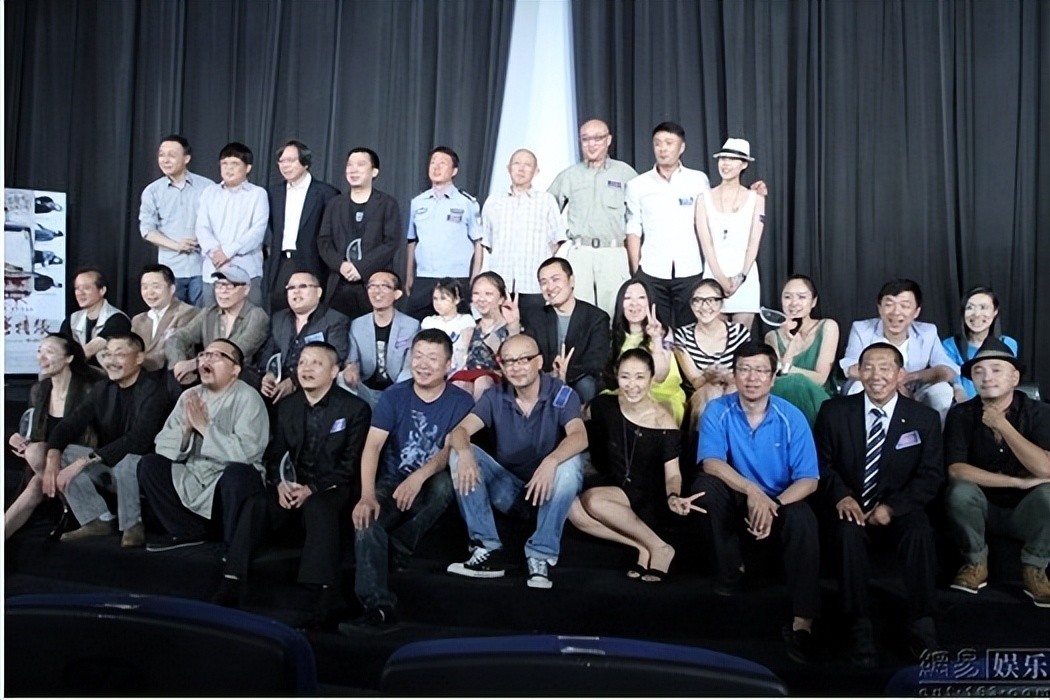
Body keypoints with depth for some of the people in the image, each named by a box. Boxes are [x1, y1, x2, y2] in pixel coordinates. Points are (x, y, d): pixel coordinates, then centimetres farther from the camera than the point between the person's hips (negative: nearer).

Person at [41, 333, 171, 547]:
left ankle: (133, 525, -12)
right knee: (63, 454, -7)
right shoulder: (103, 390, 5)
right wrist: (52, 459, -18)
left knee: (125, 460, -37)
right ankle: (98, 520, -2)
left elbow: (137, 441, -28)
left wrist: (86, 460, -29)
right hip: (110, 467, 7)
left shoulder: (153, 390, -17)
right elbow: (69, 424, 1)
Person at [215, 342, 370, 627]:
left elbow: (351, 463, -9)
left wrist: (313, 489, -19)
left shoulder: (355, 408, -5)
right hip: (293, 485, 5)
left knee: (318, 506, -37)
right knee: (255, 505, -24)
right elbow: (274, 454, 12)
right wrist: (279, 483, -10)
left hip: (331, 488, -4)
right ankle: (231, 584, -23)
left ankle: (325, 592, -40)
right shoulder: (287, 407, 12)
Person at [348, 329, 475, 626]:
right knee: (365, 518, -29)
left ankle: (399, 546, -16)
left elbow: (452, 449, -15)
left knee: (446, 482, -35)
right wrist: (368, 496, -30)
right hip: (392, 483, 1)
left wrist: (419, 477, -35)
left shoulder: (460, 401, -4)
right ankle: (378, 605, -29)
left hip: (432, 488, -1)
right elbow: (372, 446, -13)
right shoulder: (394, 396, -2)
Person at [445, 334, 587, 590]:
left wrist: (551, 461, -49)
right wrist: (465, 453, -39)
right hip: (507, 489, 3)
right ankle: (488, 550, -19)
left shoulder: (561, 394, -11)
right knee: (458, 454, -18)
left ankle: (542, 556, -24)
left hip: (548, 489, -3)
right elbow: (460, 430, -15)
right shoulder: (495, 396, -2)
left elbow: (579, 437, -29)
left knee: (570, 463, -33)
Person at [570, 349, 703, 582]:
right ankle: (643, 546, -16)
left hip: (650, 501, -4)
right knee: (573, 509, -27)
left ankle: (659, 547, -16)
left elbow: (672, 473, -12)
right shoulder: (605, 405, -4)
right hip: (615, 489, 4)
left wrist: (673, 497, -33)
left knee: (592, 499, -31)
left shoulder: (664, 422, -14)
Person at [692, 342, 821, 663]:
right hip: (736, 499, 1)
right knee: (705, 485, -28)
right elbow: (711, 462, -22)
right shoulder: (718, 410, -10)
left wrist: (773, 506, -31)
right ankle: (731, 570, -9)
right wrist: (752, 491, -38)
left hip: (781, 499, -1)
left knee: (802, 518, -32)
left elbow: (808, 480, -13)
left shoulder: (791, 417, -11)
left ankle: (803, 621, -26)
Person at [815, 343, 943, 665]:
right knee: (848, 532, -33)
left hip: (899, 513, 1)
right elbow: (822, 463, 3)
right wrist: (841, 496, -17)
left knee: (920, 530, -31)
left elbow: (931, 476, -1)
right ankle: (861, 627, -23)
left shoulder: (925, 419, 1)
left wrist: (892, 506, -16)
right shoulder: (833, 412, 1)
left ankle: (921, 627, -18)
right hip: (851, 509, 0)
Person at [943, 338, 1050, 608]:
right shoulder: (961, 414, -10)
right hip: (980, 509, 0)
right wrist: (1019, 482, -22)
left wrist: (1002, 425, -24)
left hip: (1024, 512, 0)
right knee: (961, 490, -31)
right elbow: (956, 470, -22)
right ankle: (976, 563, -4)